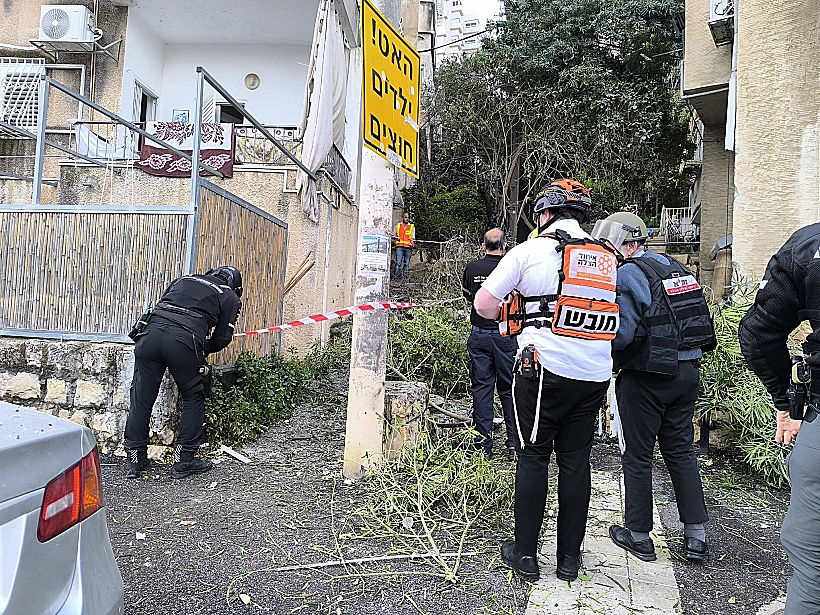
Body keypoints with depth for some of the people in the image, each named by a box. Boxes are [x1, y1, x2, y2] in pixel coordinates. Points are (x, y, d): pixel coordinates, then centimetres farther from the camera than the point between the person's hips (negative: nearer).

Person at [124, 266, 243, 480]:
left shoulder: (184, 279, 30)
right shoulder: (231, 297, 19)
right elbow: (222, 338, 13)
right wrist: (204, 349, 33)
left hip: (151, 332, 4)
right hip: (185, 341, -4)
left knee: (141, 399, 13)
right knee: (193, 399, 15)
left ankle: (136, 462, 22)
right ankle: (183, 461, 18)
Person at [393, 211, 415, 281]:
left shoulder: (412, 227, 13)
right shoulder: (398, 226, 15)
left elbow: (413, 237, 8)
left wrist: (412, 242, -14)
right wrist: (396, 237, 0)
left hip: (408, 247, 0)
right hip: (399, 246, 0)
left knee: (407, 263, 2)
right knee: (398, 262, -11)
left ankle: (406, 278, 7)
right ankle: (395, 277, -10)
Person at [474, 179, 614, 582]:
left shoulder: (529, 251, -4)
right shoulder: (607, 257, 10)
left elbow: (483, 305, -5)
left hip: (545, 370, -4)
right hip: (595, 374, 4)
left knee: (533, 457, 7)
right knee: (575, 461, 12)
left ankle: (525, 554, 16)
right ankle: (569, 557, 22)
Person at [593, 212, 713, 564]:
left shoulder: (627, 275, -14)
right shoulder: (677, 267, 11)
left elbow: (620, 333, -21)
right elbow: (698, 320, 17)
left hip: (646, 379, -8)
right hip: (687, 372, 8)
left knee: (637, 455, 6)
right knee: (681, 450, 16)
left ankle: (639, 535, 18)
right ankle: (696, 535, 20)